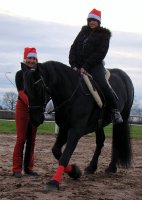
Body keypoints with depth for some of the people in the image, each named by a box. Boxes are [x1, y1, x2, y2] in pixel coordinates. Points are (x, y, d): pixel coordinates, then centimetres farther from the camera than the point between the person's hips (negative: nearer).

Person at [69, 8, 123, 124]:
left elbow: (100, 53, -9)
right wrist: (74, 65, -5)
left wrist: (86, 66, -17)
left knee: (102, 84, -26)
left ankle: (115, 111, -14)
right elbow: (73, 48, 12)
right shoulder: (83, 32, 18)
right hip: (78, 66, 5)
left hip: (95, 65, -5)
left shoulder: (104, 35, 3)